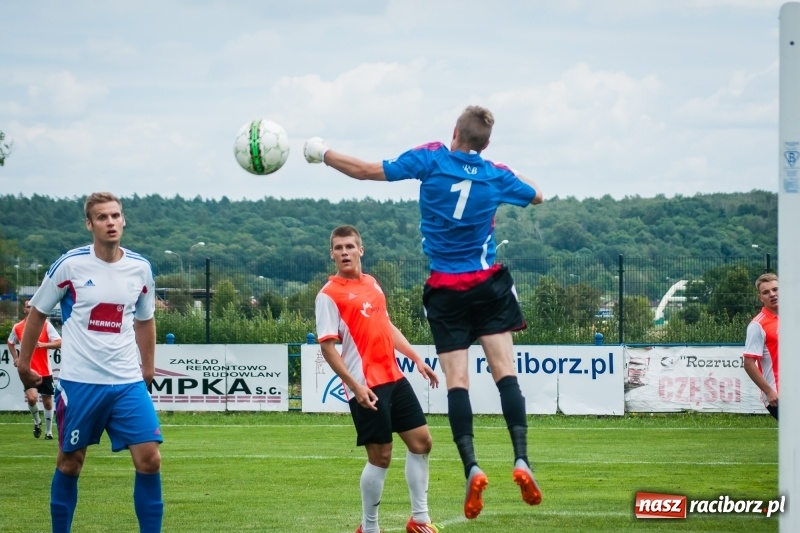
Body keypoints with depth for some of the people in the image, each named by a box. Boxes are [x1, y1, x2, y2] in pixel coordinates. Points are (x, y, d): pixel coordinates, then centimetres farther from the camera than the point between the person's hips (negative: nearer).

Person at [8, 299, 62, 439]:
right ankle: (37, 422, 9)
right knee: (32, 398, -20)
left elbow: (59, 343, -8)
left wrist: (43, 344, -22)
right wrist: (16, 358, 9)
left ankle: (48, 431, 21)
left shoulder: (46, 325, -3)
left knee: (47, 401, 7)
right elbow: (11, 343, 22)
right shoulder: (17, 327, 2)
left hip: (45, 371, 0)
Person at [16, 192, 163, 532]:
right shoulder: (70, 265, -7)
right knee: (70, 464, 7)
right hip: (79, 382, -2)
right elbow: (37, 313, 5)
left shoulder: (140, 268, 3)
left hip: (128, 383, 2)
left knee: (149, 460, -8)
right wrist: (23, 364, 7)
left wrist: (148, 368, 18)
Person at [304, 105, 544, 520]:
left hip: (445, 290, -1)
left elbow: (368, 171, -2)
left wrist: (323, 154, 11)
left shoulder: (432, 159, -6)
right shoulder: (497, 177, 0)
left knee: (456, 380, -3)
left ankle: (472, 468, -16)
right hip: (488, 285, 1)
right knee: (505, 372, -2)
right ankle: (521, 461, -16)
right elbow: (536, 195, 21)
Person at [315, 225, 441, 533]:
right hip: (367, 388, -8)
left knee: (421, 441, 9)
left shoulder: (371, 284, 14)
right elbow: (327, 346, -13)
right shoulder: (329, 295, -9)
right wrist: (354, 385, -21)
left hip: (393, 378, 8)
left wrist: (417, 360, 20)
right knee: (380, 456, -5)